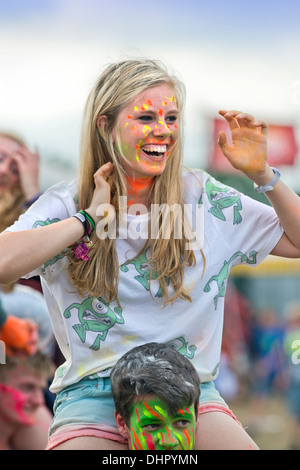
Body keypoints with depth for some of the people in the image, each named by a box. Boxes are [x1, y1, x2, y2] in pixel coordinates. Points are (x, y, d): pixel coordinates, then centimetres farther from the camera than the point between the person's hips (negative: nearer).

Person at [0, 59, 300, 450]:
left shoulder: (204, 199, 6)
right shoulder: (65, 205, 0)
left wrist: (262, 175, -3)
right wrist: (90, 218, -13)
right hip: (93, 398, -2)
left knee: (236, 443, -23)